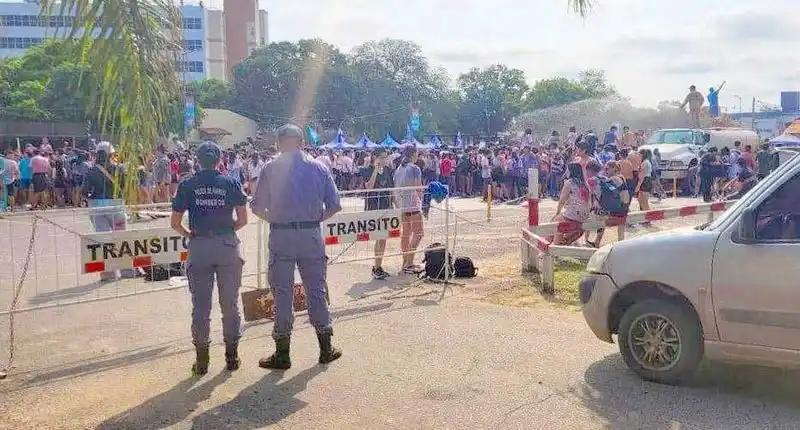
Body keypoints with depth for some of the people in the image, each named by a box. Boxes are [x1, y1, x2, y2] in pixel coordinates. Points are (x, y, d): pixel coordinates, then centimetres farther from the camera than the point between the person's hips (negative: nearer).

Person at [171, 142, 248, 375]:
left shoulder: (187, 185, 2)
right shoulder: (231, 183, 1)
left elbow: (175, 223, 0)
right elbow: (243, 219, -2)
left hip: (199, 246, 0)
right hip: (228, 245, 0)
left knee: (200, 304, 7)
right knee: (230, 302, 10)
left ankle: (201, 360, 11)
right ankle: (232, 355, 16)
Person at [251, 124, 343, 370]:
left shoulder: (270, 169, -2)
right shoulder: (319, 168, 3)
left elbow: (257, 207, -3)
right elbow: (335, 205, 1)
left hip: (281, 235, -2)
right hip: (312, 235, 2)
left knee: (282, 293, 5)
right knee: (316, 289, 12)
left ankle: (282, 354, 11)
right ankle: (326, 348, 19)